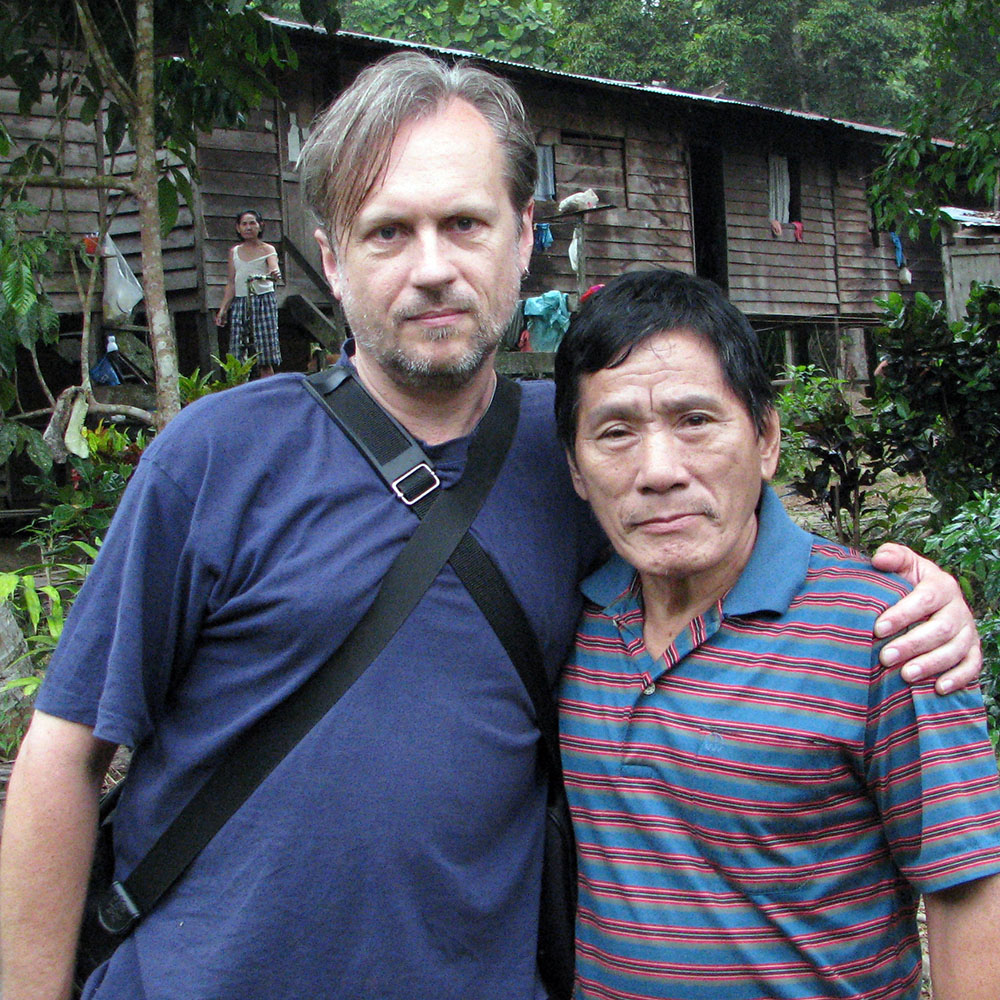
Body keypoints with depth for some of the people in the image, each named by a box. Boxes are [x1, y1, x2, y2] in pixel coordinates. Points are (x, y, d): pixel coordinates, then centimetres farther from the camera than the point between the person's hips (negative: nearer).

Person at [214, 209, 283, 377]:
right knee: (238, 361, -6)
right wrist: (223, 308, 10)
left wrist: (275, 274, -39)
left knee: (264, 361, -9)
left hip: (263, 301, -3)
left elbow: (274, 268, -15)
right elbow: (231, 283, 16)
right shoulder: (235, 251, 14)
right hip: (240, 303, 3)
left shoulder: (267, 250, 5)